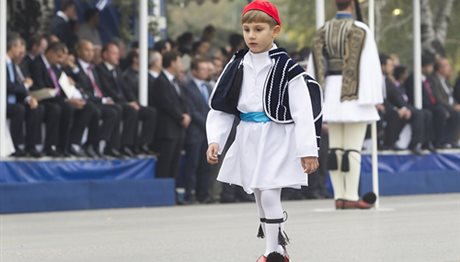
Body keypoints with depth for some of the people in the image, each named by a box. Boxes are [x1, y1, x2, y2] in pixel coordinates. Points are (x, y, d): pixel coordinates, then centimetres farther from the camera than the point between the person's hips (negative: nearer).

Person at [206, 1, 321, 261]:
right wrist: (215, 139, -5)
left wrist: (308, 150, -14)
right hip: (249, 138, 6)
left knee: (269, 193, -13)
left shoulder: (287, 68, -10)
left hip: (277, 137, -6)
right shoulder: (237, 66, 4)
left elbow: (303, 111, -11)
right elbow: (221, 107, 6)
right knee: (259, 195, 12)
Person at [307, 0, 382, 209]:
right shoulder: (360, 30, -8)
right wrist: (373, 98, -10)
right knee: (353, 148, -5)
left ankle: (339, 197, 8)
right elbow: (368, 65, -12)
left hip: (332, 93, 6)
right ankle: (351, 197, -8)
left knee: (335, 147, 7)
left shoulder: (323, 31, 9)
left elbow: (315, 67, 7)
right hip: (354, 94, -5)